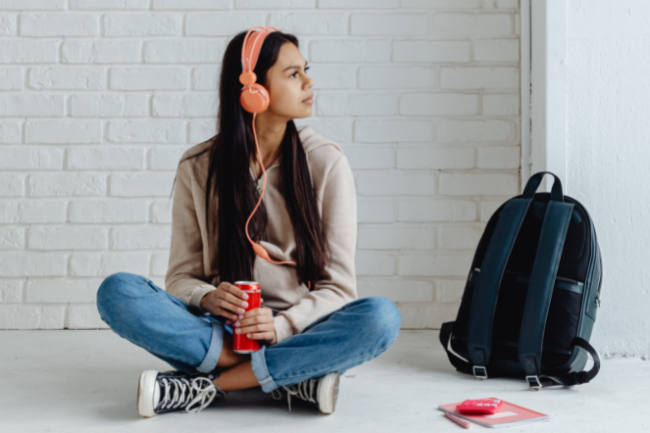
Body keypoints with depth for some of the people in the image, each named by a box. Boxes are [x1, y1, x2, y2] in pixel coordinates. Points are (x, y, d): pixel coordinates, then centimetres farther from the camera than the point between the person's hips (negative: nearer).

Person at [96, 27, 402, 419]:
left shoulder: (326, 162, 0)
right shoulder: (199, 167, 2)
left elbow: (338, 286, -2)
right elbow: (181, 275, 5)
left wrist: (281, 326, -20)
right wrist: (206, 298, -19)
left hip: (295, 333, 0)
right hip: (218, 332, 1)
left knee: (382, 317, -30)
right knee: (118, 291, -24)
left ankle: (209, 387, -23)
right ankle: (294, 379, -24)